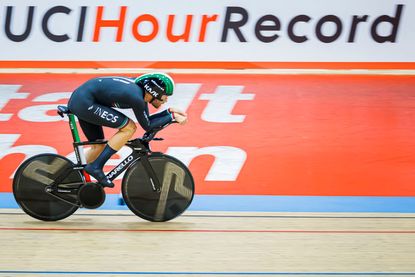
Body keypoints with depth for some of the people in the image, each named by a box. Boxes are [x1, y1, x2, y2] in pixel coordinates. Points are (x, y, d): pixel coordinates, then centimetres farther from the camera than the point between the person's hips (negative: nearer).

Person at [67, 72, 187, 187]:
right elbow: (147, 126, -9)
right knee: (129, 127, -12)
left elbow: (146, 120, 16)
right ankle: (96, 166, -9)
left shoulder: (141, 89, 5)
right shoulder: (136, 97, -21)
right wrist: (172, 117, -5)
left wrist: (169, 111, 9)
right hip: (84, 103, -10)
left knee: (99, 146, 18)